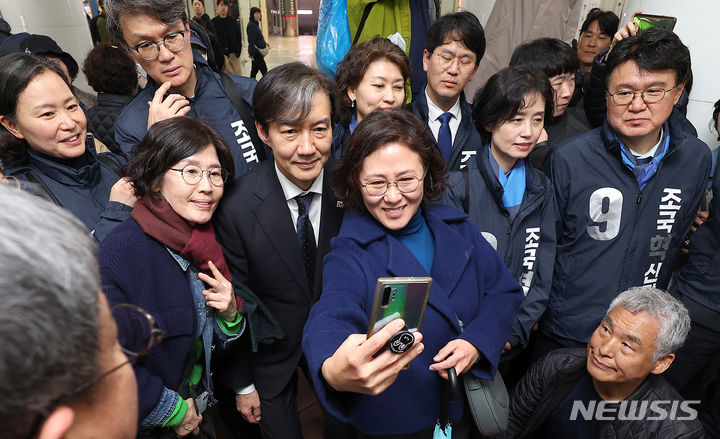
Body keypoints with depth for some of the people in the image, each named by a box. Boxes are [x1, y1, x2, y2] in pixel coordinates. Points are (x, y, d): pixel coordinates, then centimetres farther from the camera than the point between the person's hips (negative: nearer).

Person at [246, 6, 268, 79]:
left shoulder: (255, 24, 14)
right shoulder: (251, 25, -16)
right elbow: (251, 40, -20)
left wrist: (265, 44, 13)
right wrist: (251, 53, -22)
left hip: (258, 51, 10)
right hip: (255, 52, -10)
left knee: (254, 70, 14)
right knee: (264, 70, -7)